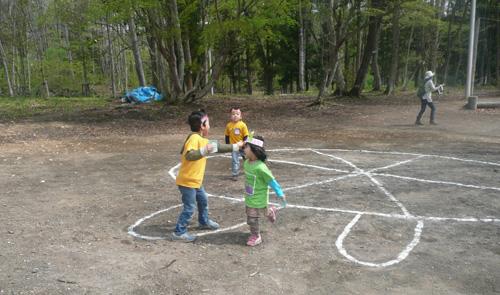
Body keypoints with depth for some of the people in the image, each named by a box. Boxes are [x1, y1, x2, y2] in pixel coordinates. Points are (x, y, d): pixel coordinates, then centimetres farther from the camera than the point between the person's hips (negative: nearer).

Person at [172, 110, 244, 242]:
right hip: (187, 181, -10)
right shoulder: (194, 138, -22)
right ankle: (179, 233, 8)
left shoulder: (202, 140, 8)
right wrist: (205, 150, -47)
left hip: (195, 180, 10)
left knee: (203, 201, 25)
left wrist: (235, 146, 23)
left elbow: (218, 147, 19)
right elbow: (189, 155, -37)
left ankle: (204, 222, 46)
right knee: (189, 208, -3)